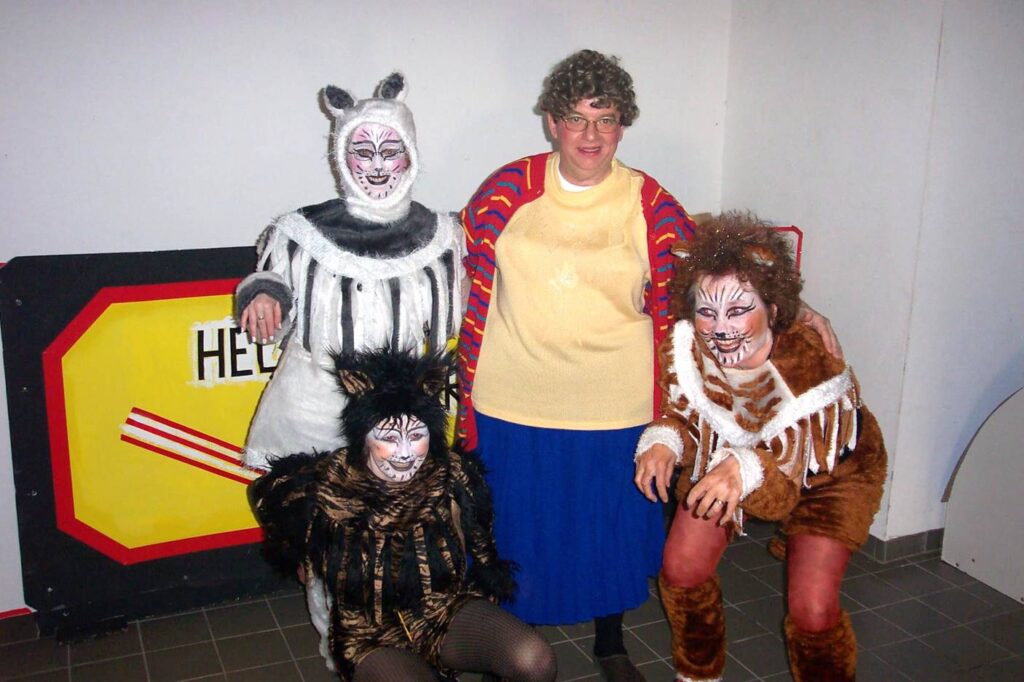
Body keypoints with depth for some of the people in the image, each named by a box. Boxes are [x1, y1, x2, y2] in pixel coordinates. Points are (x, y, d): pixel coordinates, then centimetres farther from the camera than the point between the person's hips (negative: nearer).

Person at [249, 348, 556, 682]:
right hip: (370, 636, -2)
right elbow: (266, 492, 5)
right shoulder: (329, 489, -18)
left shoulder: (452, 476, -13)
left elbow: (480, 546, 7)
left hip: (448, 614, 2)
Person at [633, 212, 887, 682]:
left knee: (812, 610, -12)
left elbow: (796, 471, -38)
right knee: (681, 570, -4)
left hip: (829, 473, -3)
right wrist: (661, 441, -33)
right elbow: (679, 412, -10)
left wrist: (746, 470, -60)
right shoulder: (685, 348, -27)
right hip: (725, 456, 4)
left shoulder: (812, 365, -38)